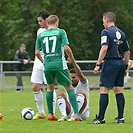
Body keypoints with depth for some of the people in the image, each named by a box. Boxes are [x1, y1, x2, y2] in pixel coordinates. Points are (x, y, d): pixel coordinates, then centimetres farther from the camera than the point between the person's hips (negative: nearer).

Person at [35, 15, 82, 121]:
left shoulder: (41, 35, 8)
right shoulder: (60, 32, -1)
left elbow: (37, 52, 8)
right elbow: (66, 48, -10)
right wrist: (72, 59, 6)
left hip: (47, 65, 3)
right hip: (60, 64, -3)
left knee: (50, 88, 21)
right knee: (69, 87, 4)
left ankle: (50, 114, 19)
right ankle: (76, 114, -4)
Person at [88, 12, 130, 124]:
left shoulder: (106, 32, -6)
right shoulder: (121, 33, 15)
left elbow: (104, 48, -18)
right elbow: (127, 52, 16)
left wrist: (98, 65, -17)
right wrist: (125, 67, 23)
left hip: (110, 62, -7)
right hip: (121, 63, 7)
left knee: (104, 90, -5)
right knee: (118, 91, 9)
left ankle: (100, 118, -8)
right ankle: (120, 118, 6)